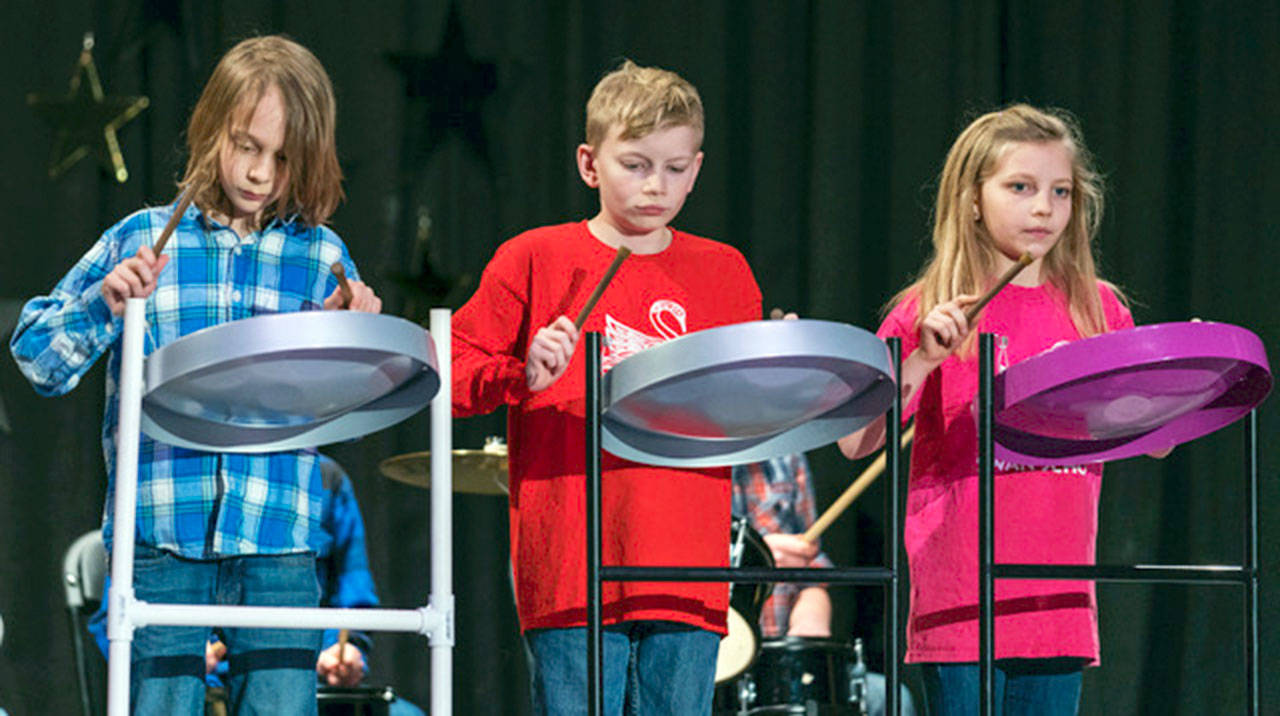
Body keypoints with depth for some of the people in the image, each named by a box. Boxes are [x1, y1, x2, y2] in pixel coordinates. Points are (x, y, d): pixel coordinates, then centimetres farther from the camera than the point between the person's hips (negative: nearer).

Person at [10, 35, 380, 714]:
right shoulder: (141, 239, 7)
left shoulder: (319, 255, 10)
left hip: (276, 540, 1)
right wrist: (104, 305, -11)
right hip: (162, 538, -1)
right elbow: (39, 359, 6)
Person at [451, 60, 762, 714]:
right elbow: (449, 375, 4)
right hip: (570, 569, -3)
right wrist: (522, 376, -14)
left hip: (688, 576, 3)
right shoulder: (534, 259, 5)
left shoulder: (723, 274, 13)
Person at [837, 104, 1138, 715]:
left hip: (1059, 592, 3)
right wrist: (921, 359, -17)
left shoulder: (1098, 309, 11)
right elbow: (855, 441, -5)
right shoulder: (929, 311, 1)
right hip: (962, 593, -3)